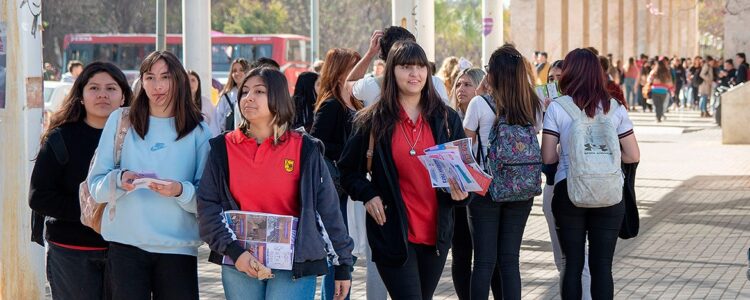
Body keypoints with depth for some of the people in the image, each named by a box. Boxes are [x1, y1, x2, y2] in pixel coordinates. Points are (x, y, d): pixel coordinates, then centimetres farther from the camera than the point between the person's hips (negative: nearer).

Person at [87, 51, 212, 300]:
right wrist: (119, 180, -16)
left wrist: (181, 191, -18)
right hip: (126, 244, 0)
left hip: (178, 248, 0)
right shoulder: (120, 121, 7)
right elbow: (95, 186, 4)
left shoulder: (198, 131, 6)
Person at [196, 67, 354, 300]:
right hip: (239, 264, 2)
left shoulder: (304, 148, 1)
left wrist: (343, 263, 5)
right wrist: (234, 251, -12)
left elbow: (327, 208, 4)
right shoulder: (224, 147, 5)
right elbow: (207, 205, 1)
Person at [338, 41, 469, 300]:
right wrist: (367, 195, -9)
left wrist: (460, 192, -11)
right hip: (392, 233, -4)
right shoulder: (373, 121, 0)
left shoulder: (446, 118, 6)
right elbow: (349, 170, 9)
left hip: (436, 234, 4)